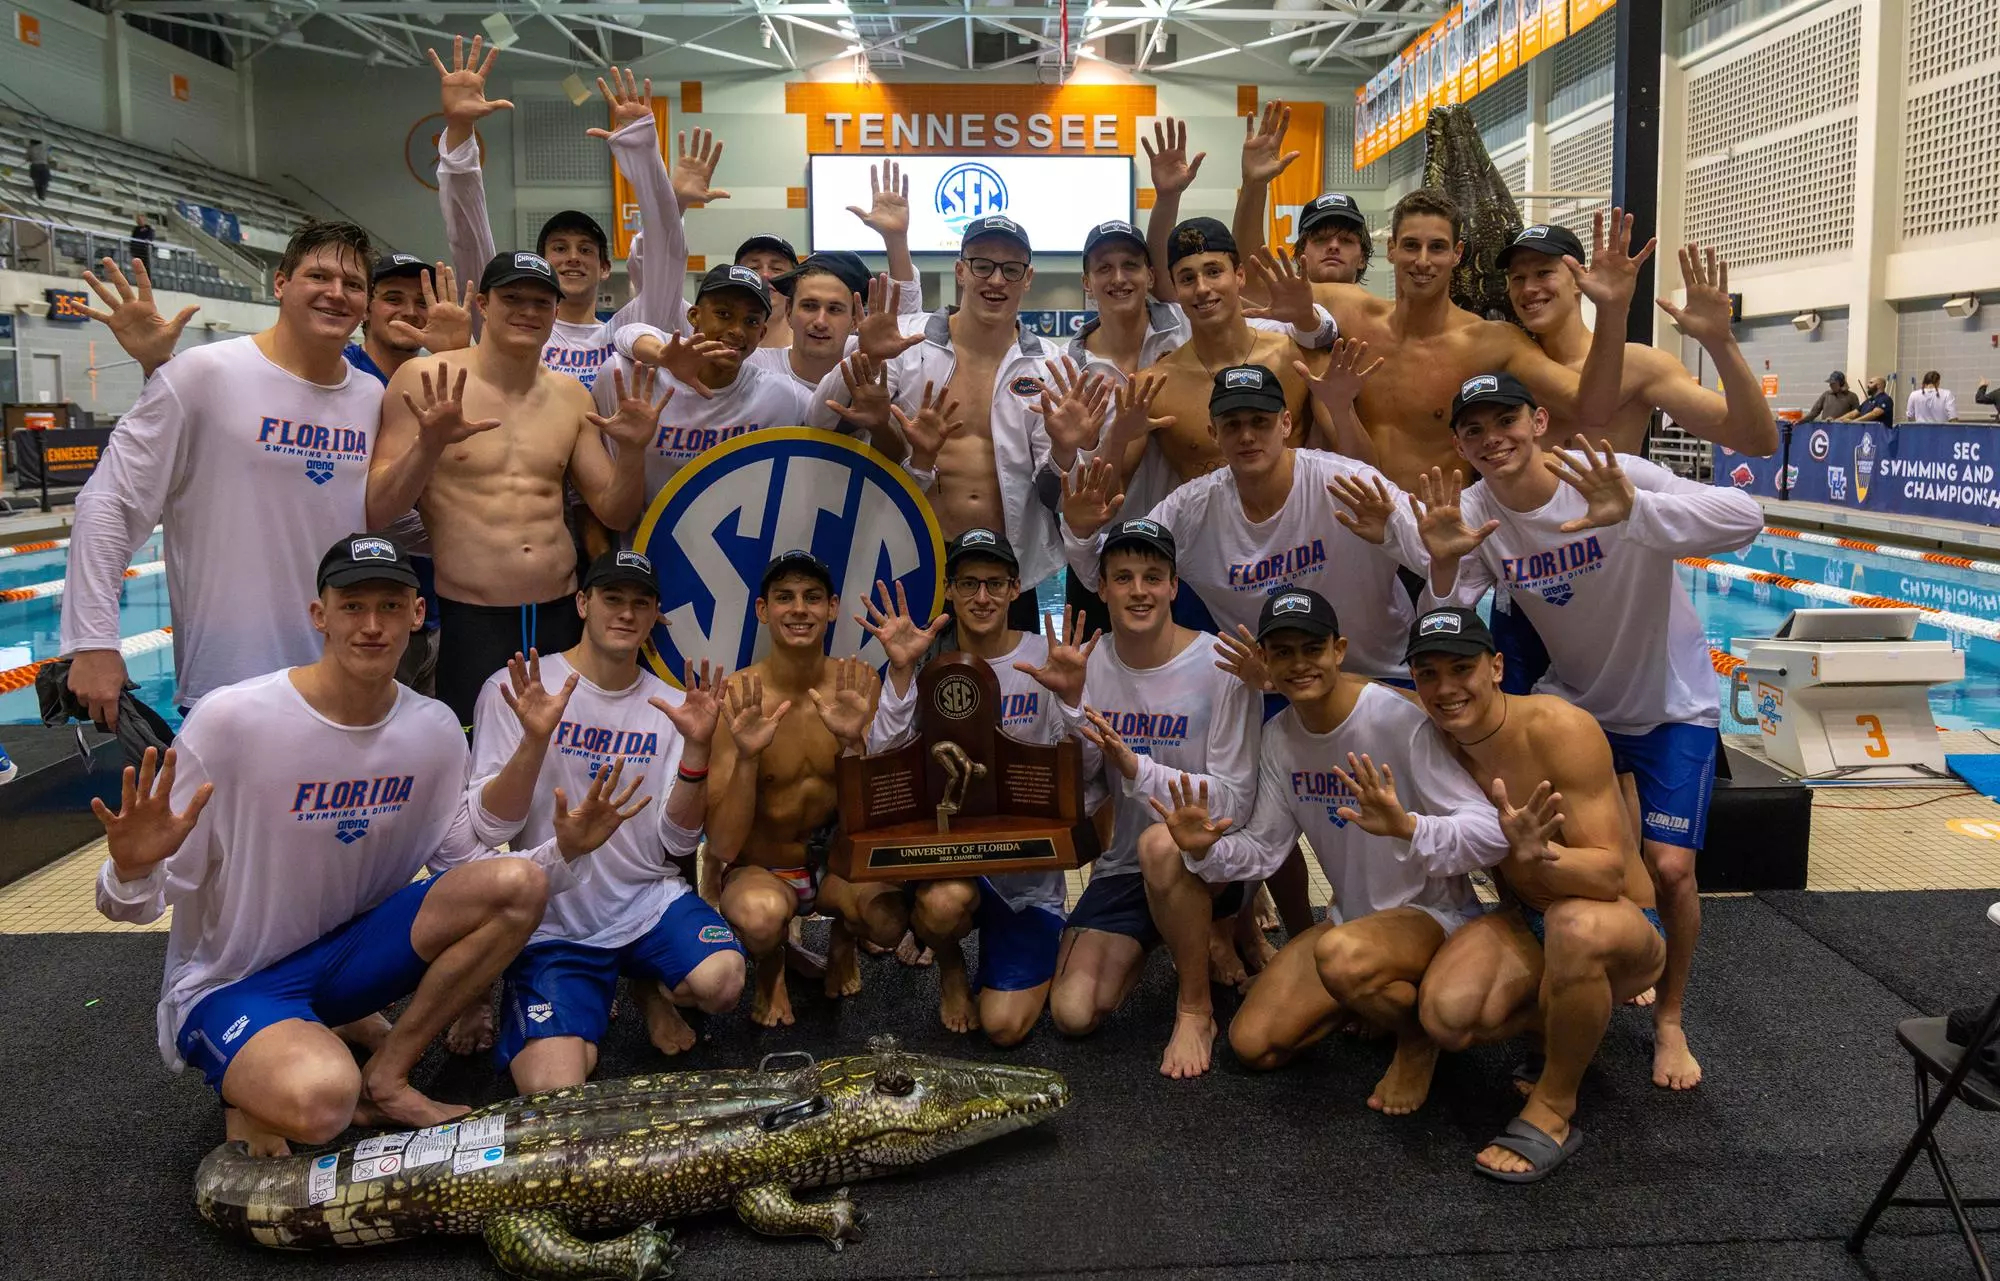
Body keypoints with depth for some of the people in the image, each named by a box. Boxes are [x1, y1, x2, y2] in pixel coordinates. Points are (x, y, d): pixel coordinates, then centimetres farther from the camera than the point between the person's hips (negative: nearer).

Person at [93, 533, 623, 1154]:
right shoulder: (230, 719, -20)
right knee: (319, 1101, -37)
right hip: (229, 984, -5)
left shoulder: (435, 729, -4)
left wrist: (561, 851, -13)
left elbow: (461, 868, 3)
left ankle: (383, 1079, -5)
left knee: (518, 885, -17)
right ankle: (252, 1097, 2)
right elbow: (138, 905, -15)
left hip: (352, 951, 6)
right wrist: (132, 871, -39)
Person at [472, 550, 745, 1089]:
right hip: (552, 920, -2)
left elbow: (677, 843, -2)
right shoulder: (513, 689, -5)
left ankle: (650, 984, 10)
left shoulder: (671, 707, 4)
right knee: (557, 1093, -21)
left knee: (722, 983, -27)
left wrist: (696, 747, -17)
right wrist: (532, 741, -27)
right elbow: (488, 828, -12)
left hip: (648, 901, 3)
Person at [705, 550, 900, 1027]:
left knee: (892, 918, -30)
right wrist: (746, 757, -33)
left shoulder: (856, 685, -7)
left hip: (838, 862, 2)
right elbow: (722, 847, -18)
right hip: (762, 871, -2)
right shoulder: (734, 698, -15)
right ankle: (770, 967, 3)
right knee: (760, 914, -37)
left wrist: (853, 742, -28)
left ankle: (843, 938, 9)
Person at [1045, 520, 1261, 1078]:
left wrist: (1136, 766, -31)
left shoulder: (1219, 666, -14)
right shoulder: (1086, 666, -2)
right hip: (1123, 864, 4)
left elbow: (1234, 800, -18)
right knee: (1073, 1014, -10)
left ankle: (1196, 1008, -13)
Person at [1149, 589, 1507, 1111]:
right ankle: (1378, 996, 21)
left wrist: (1407, 827, -46)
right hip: (1351, 915, 7)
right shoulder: (1278, 737, -1)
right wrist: (1207, 853, -18)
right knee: (1253, 1043, -1)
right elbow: (1263, 848, 4)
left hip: (1434, 914, -7)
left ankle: (1420, 1034, -6)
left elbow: (1491, 834, -27)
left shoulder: (1400, 722, -23)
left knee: (1343, 954, -39)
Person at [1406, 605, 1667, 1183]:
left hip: (1626, 926, -4)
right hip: (1526, 923, 5)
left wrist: (1538, 853, -48)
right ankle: (1564, 1023, 8)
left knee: (1575, 924, -42)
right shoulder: (1436, 742, -6)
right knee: (1446, 1016, -27)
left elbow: (1610, 875, -27)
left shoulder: (1560, 729, -23)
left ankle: (1554, 1108, -17)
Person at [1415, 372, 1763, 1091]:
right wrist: (1444, 563, -35)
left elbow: (1745, 519, -38)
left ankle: (1669, 1020, 17)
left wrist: (1634, 512, -54)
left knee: (1668, 867, -9)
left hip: (1672, 702, -3)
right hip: (1576, 701, 4)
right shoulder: (1473, 514, -15)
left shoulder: (1610, 476, -27)